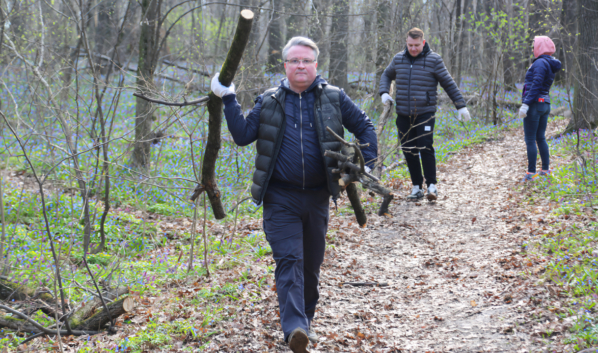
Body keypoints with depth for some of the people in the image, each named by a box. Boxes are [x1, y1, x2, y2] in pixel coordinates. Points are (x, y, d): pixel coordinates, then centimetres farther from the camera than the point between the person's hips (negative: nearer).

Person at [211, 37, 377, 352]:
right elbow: (243, 135, 2)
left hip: (317, 197, 2)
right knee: (289, 260, -15)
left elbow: (364, 127, 11)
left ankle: (305, 319, 32)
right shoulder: (269, 101, 6)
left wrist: (367, 165, 1)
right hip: (280, 198, -2)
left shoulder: (334, 98, 5)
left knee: (311, 264, 14)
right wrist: (229, 100, -3)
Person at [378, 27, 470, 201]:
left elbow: (449, 84, 3)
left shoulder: (433, 60, -3)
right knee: (409, 152, 4)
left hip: (425, 113, -4)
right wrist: (384, 92, 7)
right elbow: (387, 76, 25)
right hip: (403, 115, 4)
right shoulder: (398, 59, 8)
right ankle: (417, 187, 13)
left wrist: (461, 106, 2)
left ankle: (431, 186, -6)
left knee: (425, 148, -14)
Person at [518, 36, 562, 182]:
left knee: (530, 140, -6)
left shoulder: (540, 63, -13)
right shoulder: (551, 64, 16)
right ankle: (545, 170, 19)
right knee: (541, 138, 16)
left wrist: (526, 103, -23)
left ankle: (531, 173, -6)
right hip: (545, 104, 9)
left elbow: (536, 85, -21)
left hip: (535, 104, -9)